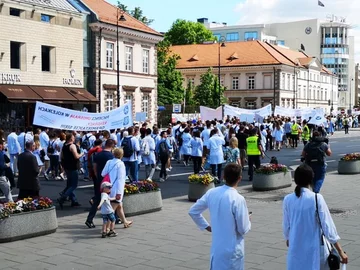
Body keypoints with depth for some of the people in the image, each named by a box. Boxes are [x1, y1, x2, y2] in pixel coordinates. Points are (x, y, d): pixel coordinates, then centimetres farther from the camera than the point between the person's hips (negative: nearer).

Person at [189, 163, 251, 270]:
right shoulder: (238, 199, -20)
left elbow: (193, 211, 7)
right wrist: (248, 221, 7)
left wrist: (207, 226, 14)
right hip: (233, 250, -6)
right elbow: (243, 229, -14)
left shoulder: (211, 193, -2)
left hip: (216, 248, 6)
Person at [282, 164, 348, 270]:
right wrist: (340, 251, -6)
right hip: (313, 249, -3)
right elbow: (328, 226, -12)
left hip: (295, 249, 3)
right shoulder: (317, 198, -13)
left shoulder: (288, 199, -4)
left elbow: (286, 226, 7)